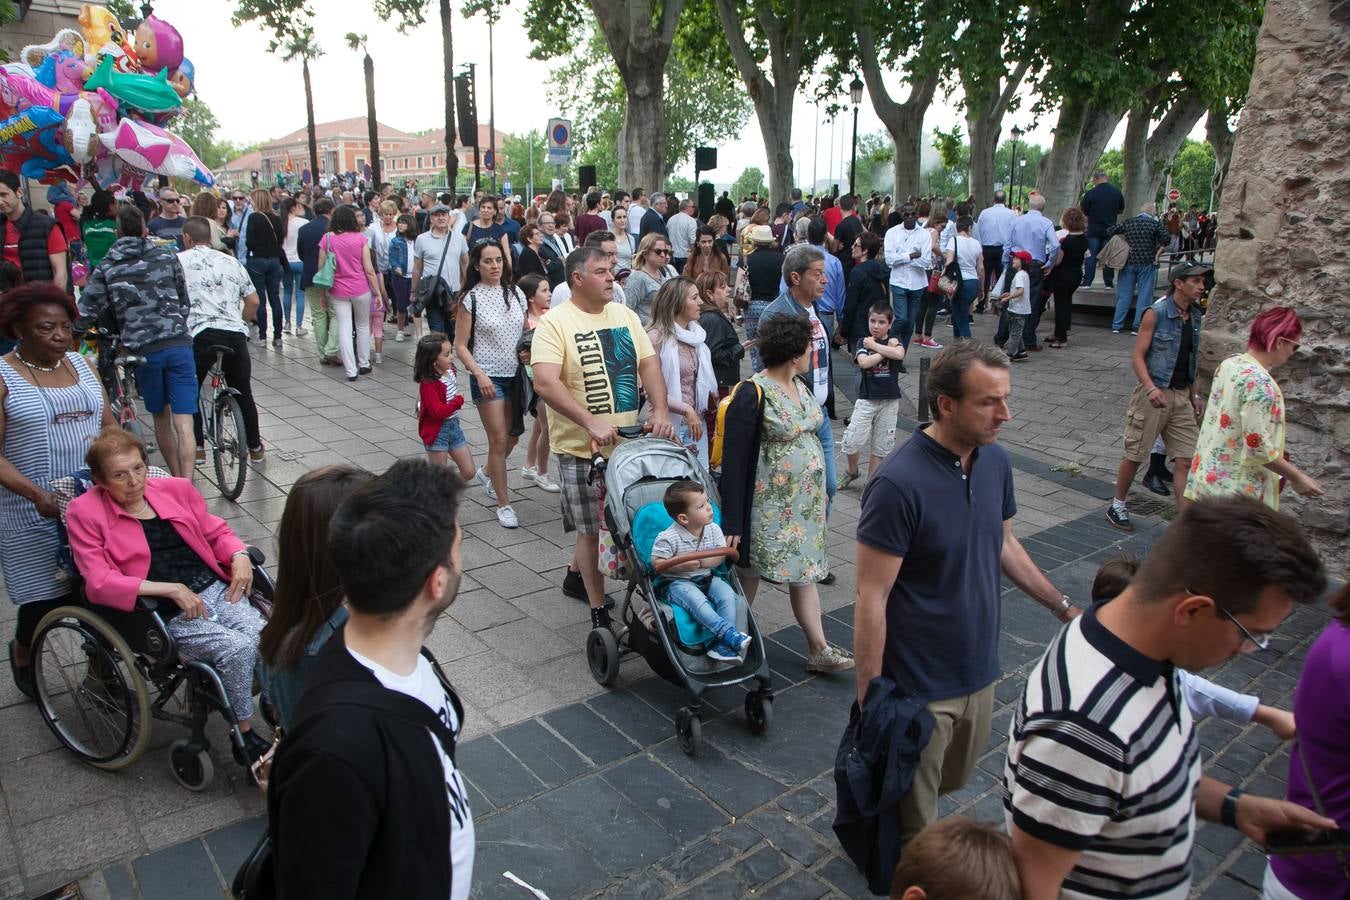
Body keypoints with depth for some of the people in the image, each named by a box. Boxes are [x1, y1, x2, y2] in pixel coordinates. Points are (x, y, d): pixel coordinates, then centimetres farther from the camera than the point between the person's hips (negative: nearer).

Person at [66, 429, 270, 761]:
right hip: (163, 615, -4)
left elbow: (216, 532, 20)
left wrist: (239, 556, -3)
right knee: (237, 648, -28)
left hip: (216, 589, 4)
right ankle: (245, 735, -8)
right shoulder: (85, 512, 0)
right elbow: (99, 582, -8)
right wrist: (170, 589, -18)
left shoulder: (176, 488, 11)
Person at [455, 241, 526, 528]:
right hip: (488, 377, -5)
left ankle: (488, 474, 43)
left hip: (515, 375, 5)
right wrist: (479, 374, -19)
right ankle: (504, 504, 7)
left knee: (512, 437, 14)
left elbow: (526, 332, 15)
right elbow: (461, 346, -7)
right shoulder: (471, 299, -8)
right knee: (498, 439, -3)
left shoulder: (515, 293, 4)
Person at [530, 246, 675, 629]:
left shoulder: (624, 315, 9)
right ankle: (599, 610, 16)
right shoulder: (555, 322, -11)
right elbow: (545, 383, -22)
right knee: (592, 529, 2)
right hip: (582, 447, -6)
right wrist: (591, 423, -30)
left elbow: (649, 363, 5)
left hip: (631, 442, 6)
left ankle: (576, 575, 43)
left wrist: (660, 412, -11)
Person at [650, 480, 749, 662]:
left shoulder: (713, 530, -1)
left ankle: (721, 645, -24)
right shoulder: (668, 538, -16)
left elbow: (721, 556, 3)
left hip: (706, 578, 5)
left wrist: (702, 562, -17)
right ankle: (730, 634, -36)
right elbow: (657, 565, -13)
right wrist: (682, 565, -25)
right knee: (697, 600, -35)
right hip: (677, 582, -5)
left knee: (727, 594, -22)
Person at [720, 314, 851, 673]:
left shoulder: (801, 385, 6)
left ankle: (819, 650, 18)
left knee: (804, 570, 12)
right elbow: (733, 460, -19)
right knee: (750, 572, 8)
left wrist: (820, 488, 21)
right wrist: (732, 522, -21)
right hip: (769, 504, -7)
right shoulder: (752, 395, -19)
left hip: (805, 499, 7)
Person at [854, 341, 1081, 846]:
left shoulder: (995, 461, -2)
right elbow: (871, 599, -23)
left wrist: (1063, 607, 16)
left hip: (980, 671, 7)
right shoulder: (898, 483, -26)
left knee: (955, 780, 27)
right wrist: (870, 698, -20)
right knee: (913, 828, 13)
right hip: (919, 687, -7)